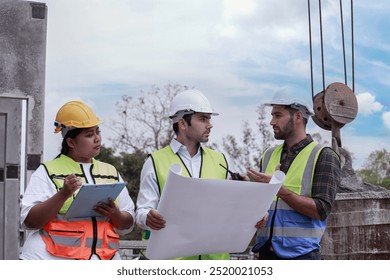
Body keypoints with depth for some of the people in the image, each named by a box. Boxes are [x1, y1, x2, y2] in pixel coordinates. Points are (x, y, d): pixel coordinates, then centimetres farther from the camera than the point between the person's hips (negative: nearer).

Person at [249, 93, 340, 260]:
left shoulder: (324, 156, -1)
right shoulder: (269, 155, 15)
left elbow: (320, 210, -12)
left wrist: (278, 189, -18)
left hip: (300, 252, -5)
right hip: (266, 251, 5)